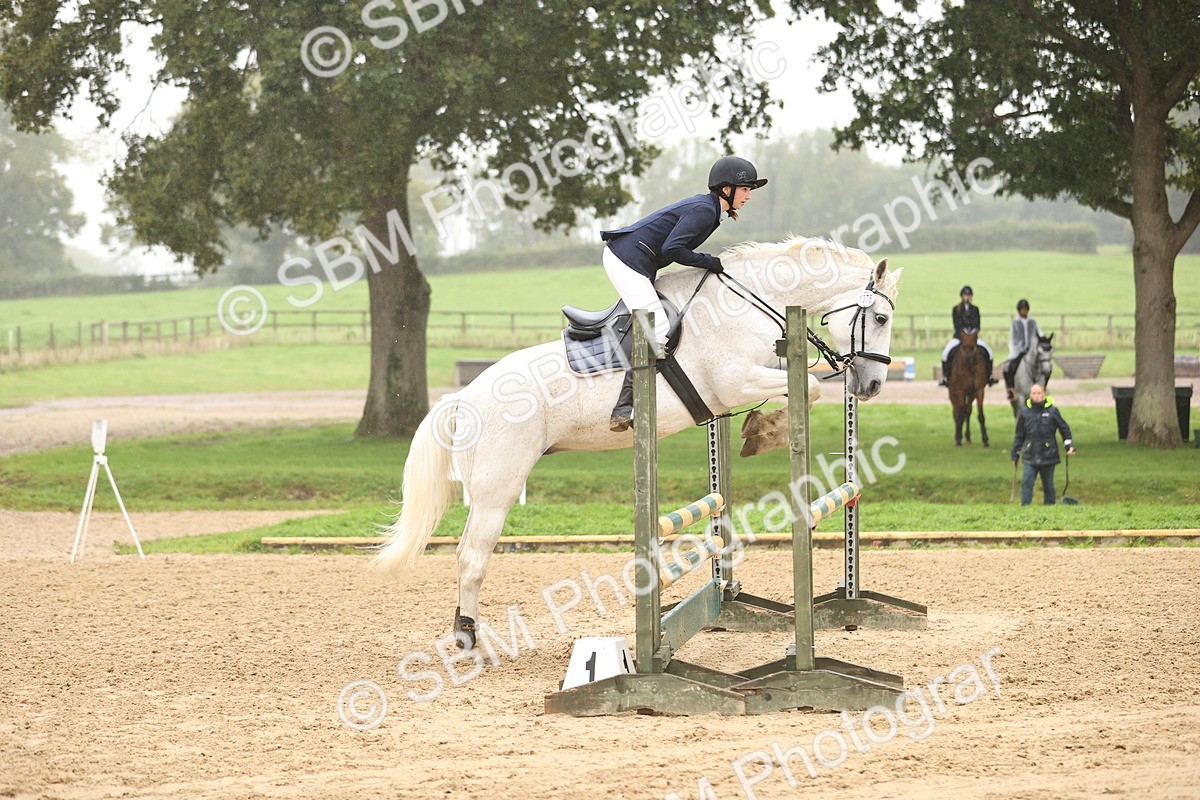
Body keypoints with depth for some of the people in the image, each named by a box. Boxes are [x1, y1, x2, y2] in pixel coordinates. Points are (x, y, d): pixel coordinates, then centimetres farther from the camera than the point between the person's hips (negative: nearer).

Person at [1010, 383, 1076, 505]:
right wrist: (1015, 455, 13)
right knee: (1026, 483, -11)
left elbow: (1065, 429, 9)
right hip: (1030, 456, 1)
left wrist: (1069, 446, -2)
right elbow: (1019, 435, 11)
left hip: (1048, 456, -1)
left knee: (1048, 485, 9)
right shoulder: (1025, 412, 2)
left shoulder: (1052, 411, -2)